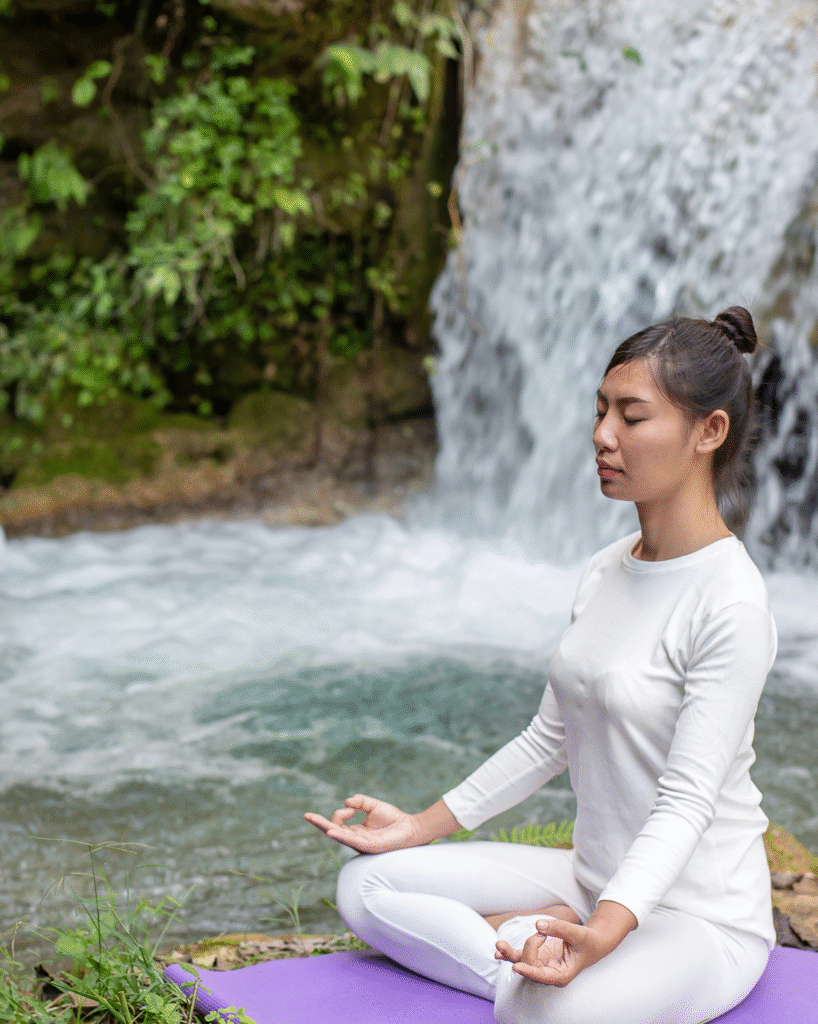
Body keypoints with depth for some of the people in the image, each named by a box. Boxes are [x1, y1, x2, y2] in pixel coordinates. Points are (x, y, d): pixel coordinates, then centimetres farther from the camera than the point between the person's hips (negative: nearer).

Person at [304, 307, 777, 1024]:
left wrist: (605, 933, -39)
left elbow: (686, 801, -24)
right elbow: (550, 739, 13)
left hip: (699, 914, -8)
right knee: (367, 886, -2)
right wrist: (422, 826, 11)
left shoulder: (731, 602, -20)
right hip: (596, 883, 8)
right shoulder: (604, 573, 6)